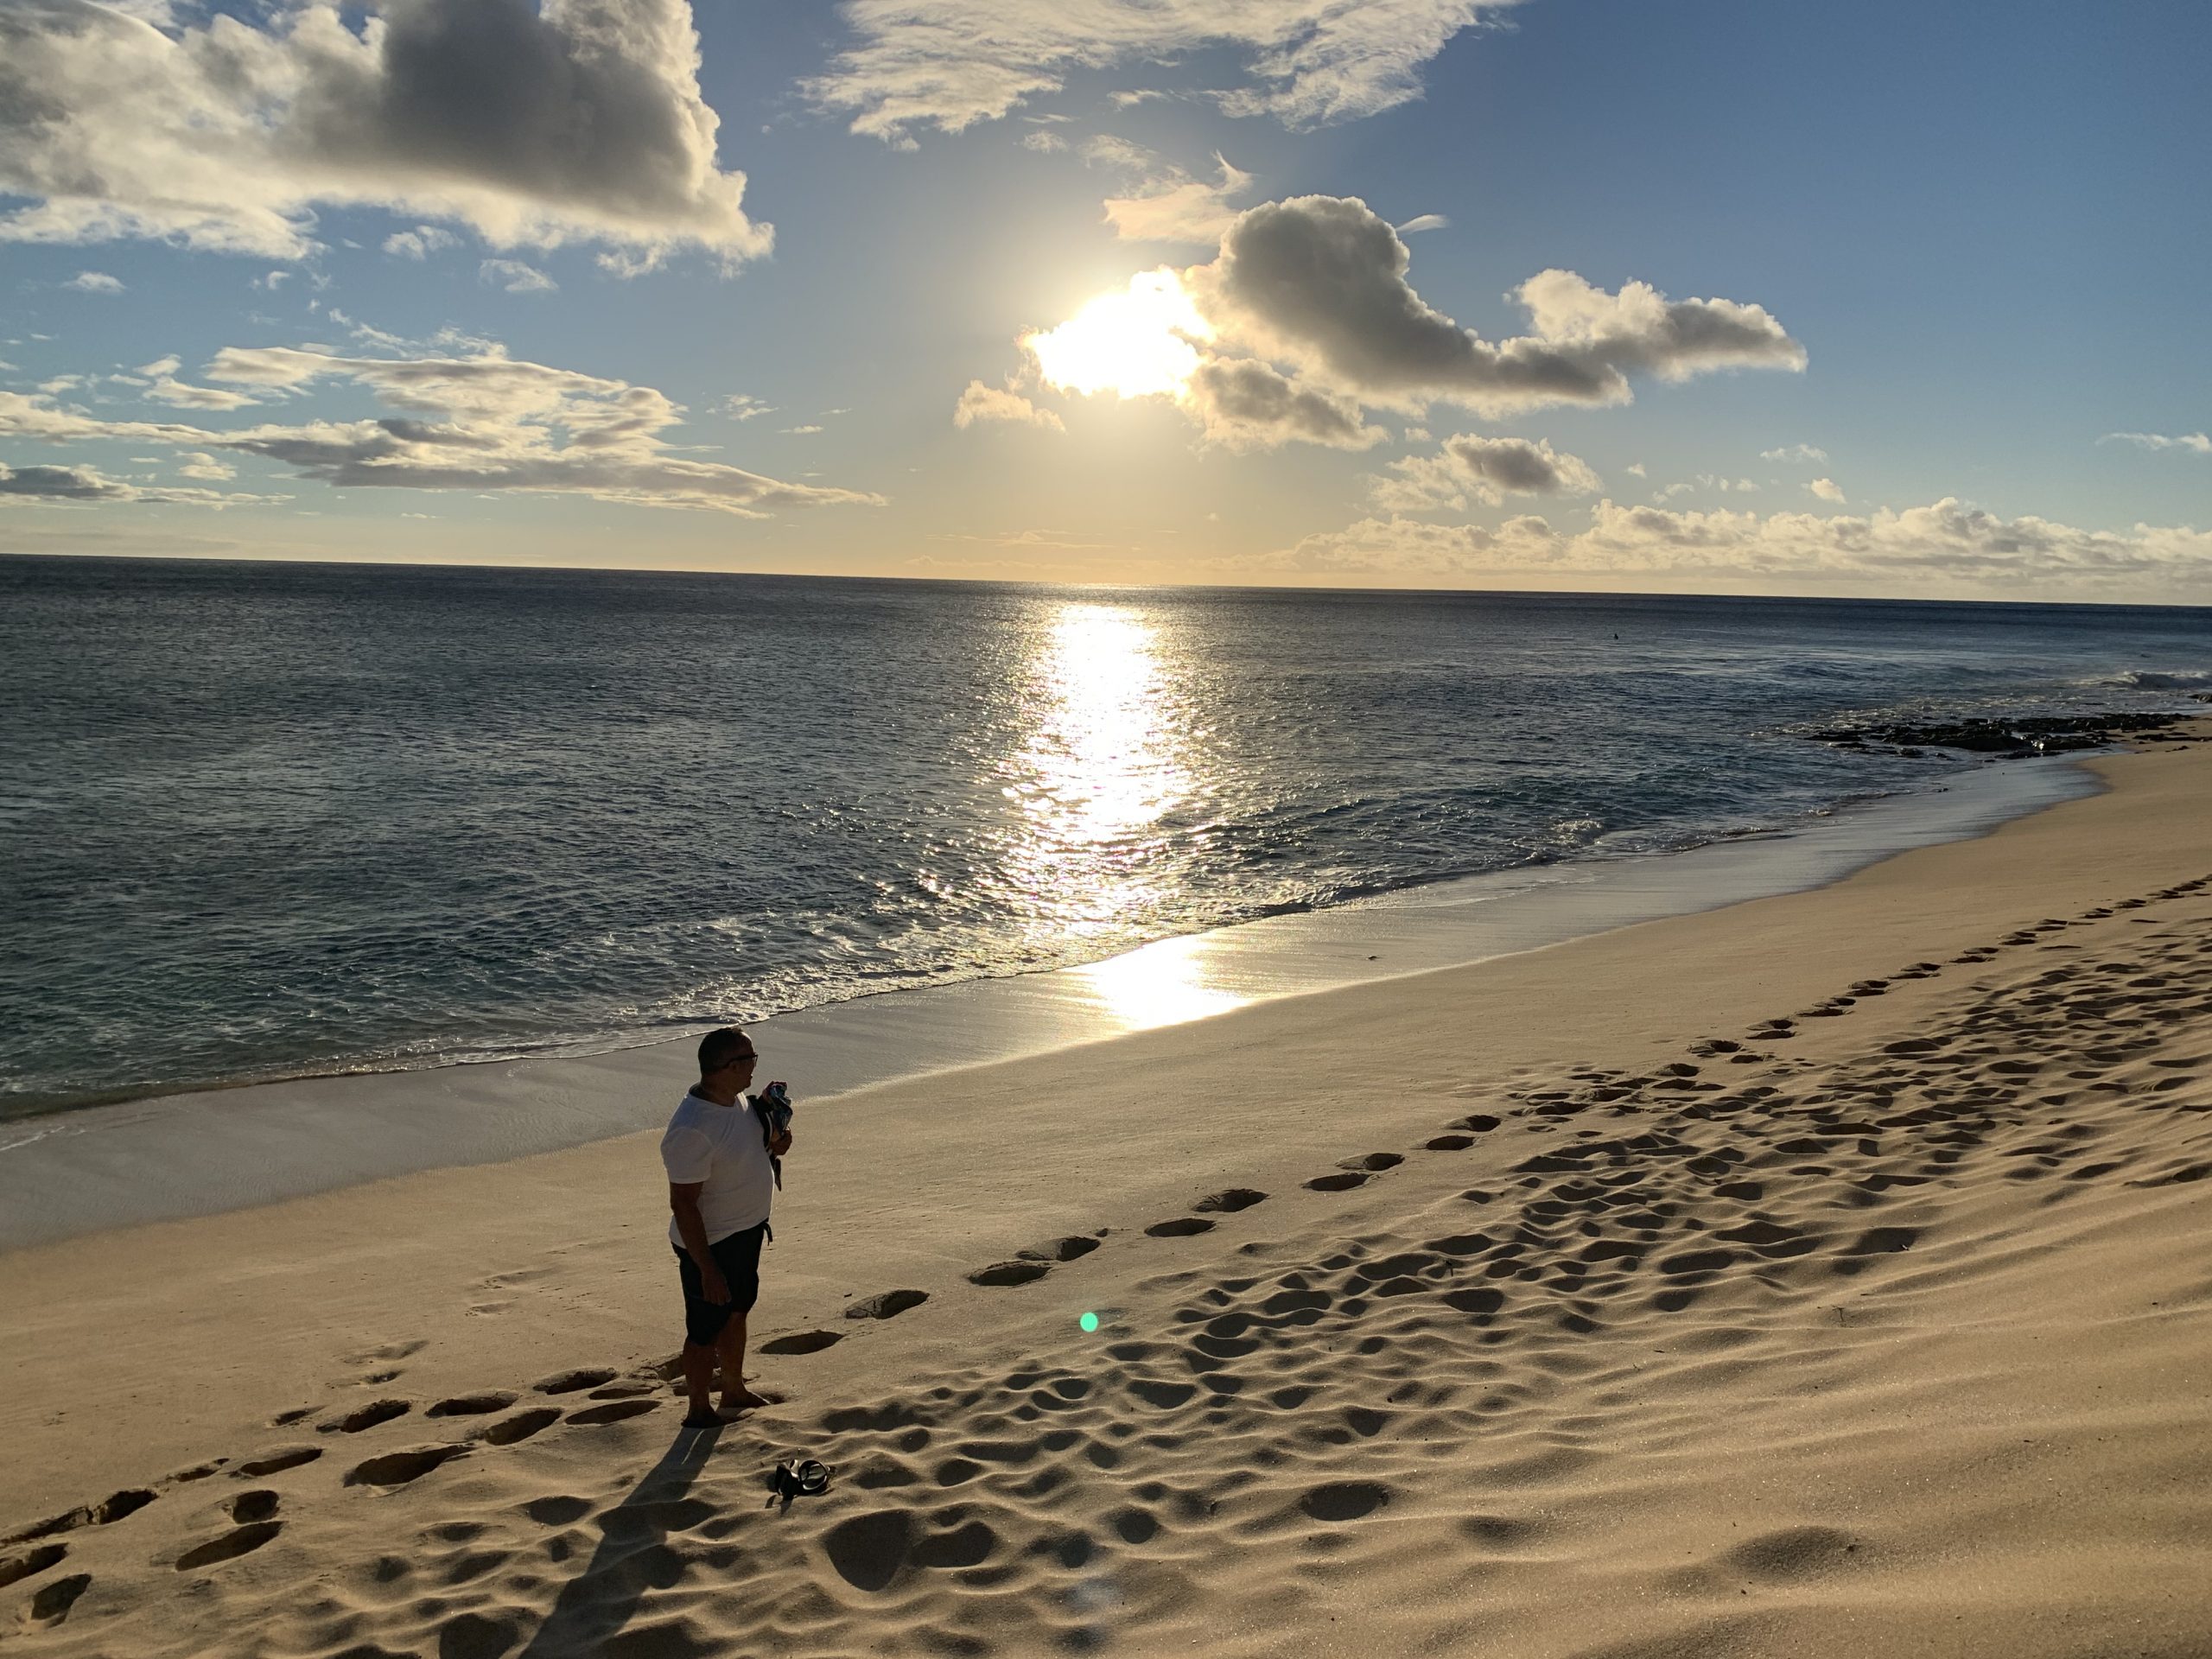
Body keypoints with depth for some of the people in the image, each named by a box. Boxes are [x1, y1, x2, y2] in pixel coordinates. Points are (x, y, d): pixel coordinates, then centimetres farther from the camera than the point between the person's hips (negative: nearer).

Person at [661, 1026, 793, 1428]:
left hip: (747, 1231, 9)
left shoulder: (736, 1098, -3)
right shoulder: (691, 1130, -32)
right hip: (710, 1244, -9)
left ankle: (734, 1391, 47)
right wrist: (707, 1269, -25)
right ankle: (700, 1412, 31)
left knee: (736, 1313, 26)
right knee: (705, 1331, 11)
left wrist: (772, 1147, -6)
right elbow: (682, 1204, -28)